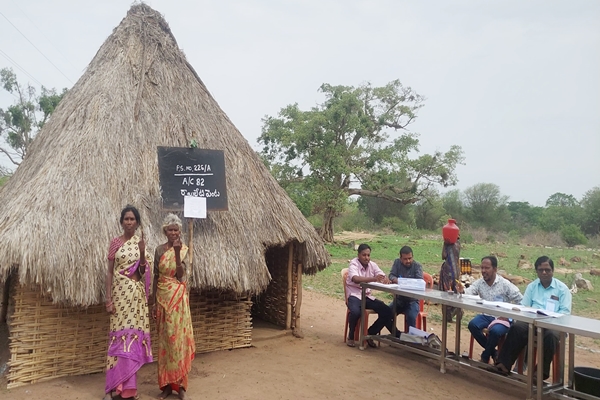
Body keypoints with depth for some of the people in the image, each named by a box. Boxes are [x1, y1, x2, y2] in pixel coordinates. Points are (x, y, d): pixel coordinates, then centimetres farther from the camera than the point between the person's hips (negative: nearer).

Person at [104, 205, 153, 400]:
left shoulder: (141, 243, 7)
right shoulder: (115, 242, 1)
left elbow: (143, 272, 3)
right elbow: (109, 271, 0)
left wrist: (142, 252, -13)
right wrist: (108, 298, -7)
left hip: (136, 293, 2)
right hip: (120, 292, -2)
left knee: (133, 334, 5)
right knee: (120, 335, -4)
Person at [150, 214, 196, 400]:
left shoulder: (183, 249, -5)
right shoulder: (159, 250, 4)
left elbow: (180, 275, -17)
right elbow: (156, 276, 7)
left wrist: (177, 252, -26)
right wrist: (154, 302, 5)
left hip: (178, 298, -3)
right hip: (162, 297, 3)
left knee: (178, 337, 0)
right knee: (165, 339, 8)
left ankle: (180, 384, 11)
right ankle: (166, 384, 18)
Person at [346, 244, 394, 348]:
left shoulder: (372, 265, 4)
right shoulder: (353, 265, -13)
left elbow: (383, 276, -5)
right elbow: (356, 279, -34)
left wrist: (385, 279, -33)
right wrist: (373, 279, -49)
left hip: (367, 296, 6)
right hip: (354, 295, -6)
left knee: (387, 311, -12)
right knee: (356, 312, -36)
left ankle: (370, 334, 5)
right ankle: (351, 336, -7)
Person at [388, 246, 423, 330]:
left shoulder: (417, 266, -5)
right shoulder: (397, 262, 4)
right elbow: (391, 275, -4)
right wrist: (396, 280, -28)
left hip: (412, 300, -3)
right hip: (398, 299, 3)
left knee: (411, 317, -30)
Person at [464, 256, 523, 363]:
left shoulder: (505, 284, -7)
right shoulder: (479, 283, 2)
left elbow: (521, 301, -6)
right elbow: (467, 292, -12)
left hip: (502, 318, -4)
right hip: (486, 316, 4)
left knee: (494, 331, -33)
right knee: (472, 325, -24)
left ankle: (485, 356, -4)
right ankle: (493, 352, -3)